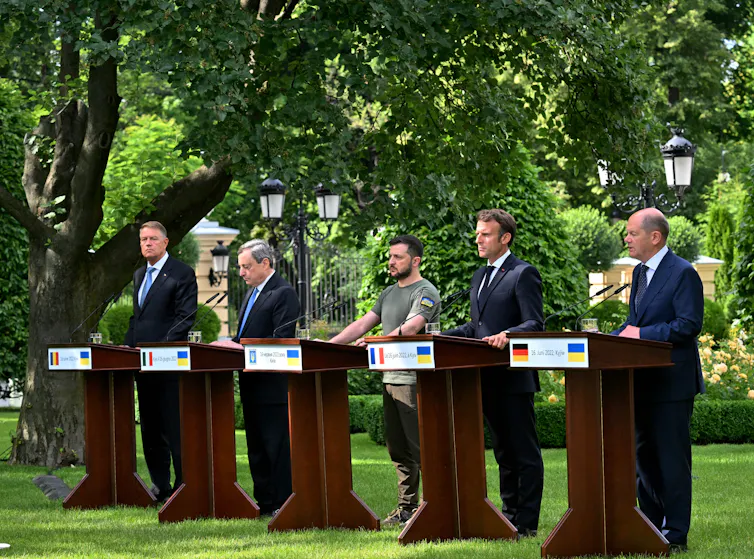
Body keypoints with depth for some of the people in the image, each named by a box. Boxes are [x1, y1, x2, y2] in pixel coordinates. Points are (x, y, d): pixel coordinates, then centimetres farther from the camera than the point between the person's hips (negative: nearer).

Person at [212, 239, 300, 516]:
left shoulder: (283, 293, -13)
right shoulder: (252, 291, 17)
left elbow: (281, 340, -20)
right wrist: (232, 343, 1)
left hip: (273, 385, -10)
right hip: (252, 384, 10)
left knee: (278, 446, -5)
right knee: (256, 446, 13)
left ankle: (283, 503, 0)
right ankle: (264, 501, 20)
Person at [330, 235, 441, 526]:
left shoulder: (425, 292, -8)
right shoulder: (389, 293, 20)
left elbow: (410, 328, -23)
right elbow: (363, 324, 20)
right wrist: (329, 344, 10)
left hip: (414, 380, -9)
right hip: (390, 379, 9)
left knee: (420, 447, -9)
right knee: (398, 449, 11)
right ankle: (406, 507, 16)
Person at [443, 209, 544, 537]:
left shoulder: (523, 274, -8)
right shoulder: (480, 277, 19)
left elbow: (535, 324, -16)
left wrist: (507, 335, -33)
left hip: (514, 378, -9)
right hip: (488, 379, 9)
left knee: (525, 452, -3)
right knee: (504, 451, 15)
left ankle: (527, 522, -1)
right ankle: (510, 514, 22)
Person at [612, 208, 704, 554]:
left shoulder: (683, 274, -12)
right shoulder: (640, 273, 15)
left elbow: (689, 325, -19)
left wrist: (642, 334, -18)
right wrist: (616, 337, 2)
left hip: (672, 382, -9)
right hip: (643, 382, 9)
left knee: (672, 459, -5)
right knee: (645, 459, 14)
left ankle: (675, 535, -1)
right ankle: (650, 528, 22)